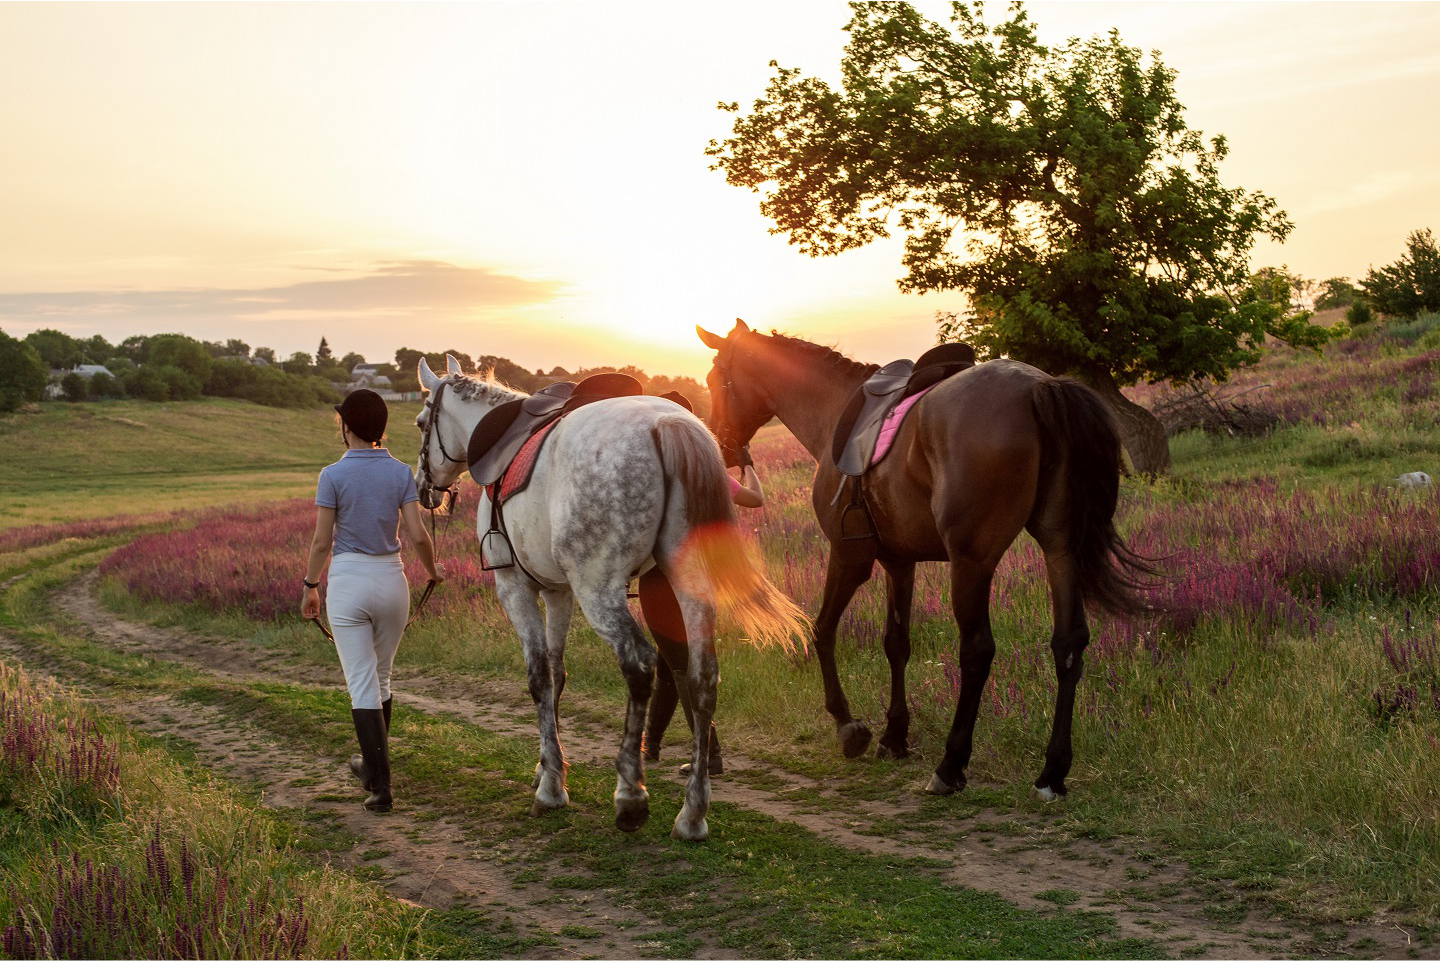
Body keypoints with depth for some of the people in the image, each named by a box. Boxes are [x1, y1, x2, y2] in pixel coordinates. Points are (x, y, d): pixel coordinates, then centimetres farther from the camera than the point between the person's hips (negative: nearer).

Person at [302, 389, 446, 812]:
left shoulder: (334, 476, -9)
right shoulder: (400, 473, -1)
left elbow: (321, 542, -8)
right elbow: (418, 535, -5)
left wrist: (310, 586, 6)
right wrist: (432, 569, 13)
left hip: (348, 582, -3)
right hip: (391, 580, 4)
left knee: (362, 685, -1)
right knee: (380, 678, 20)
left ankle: (380, 786, -6)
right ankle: (372, 764, 35)